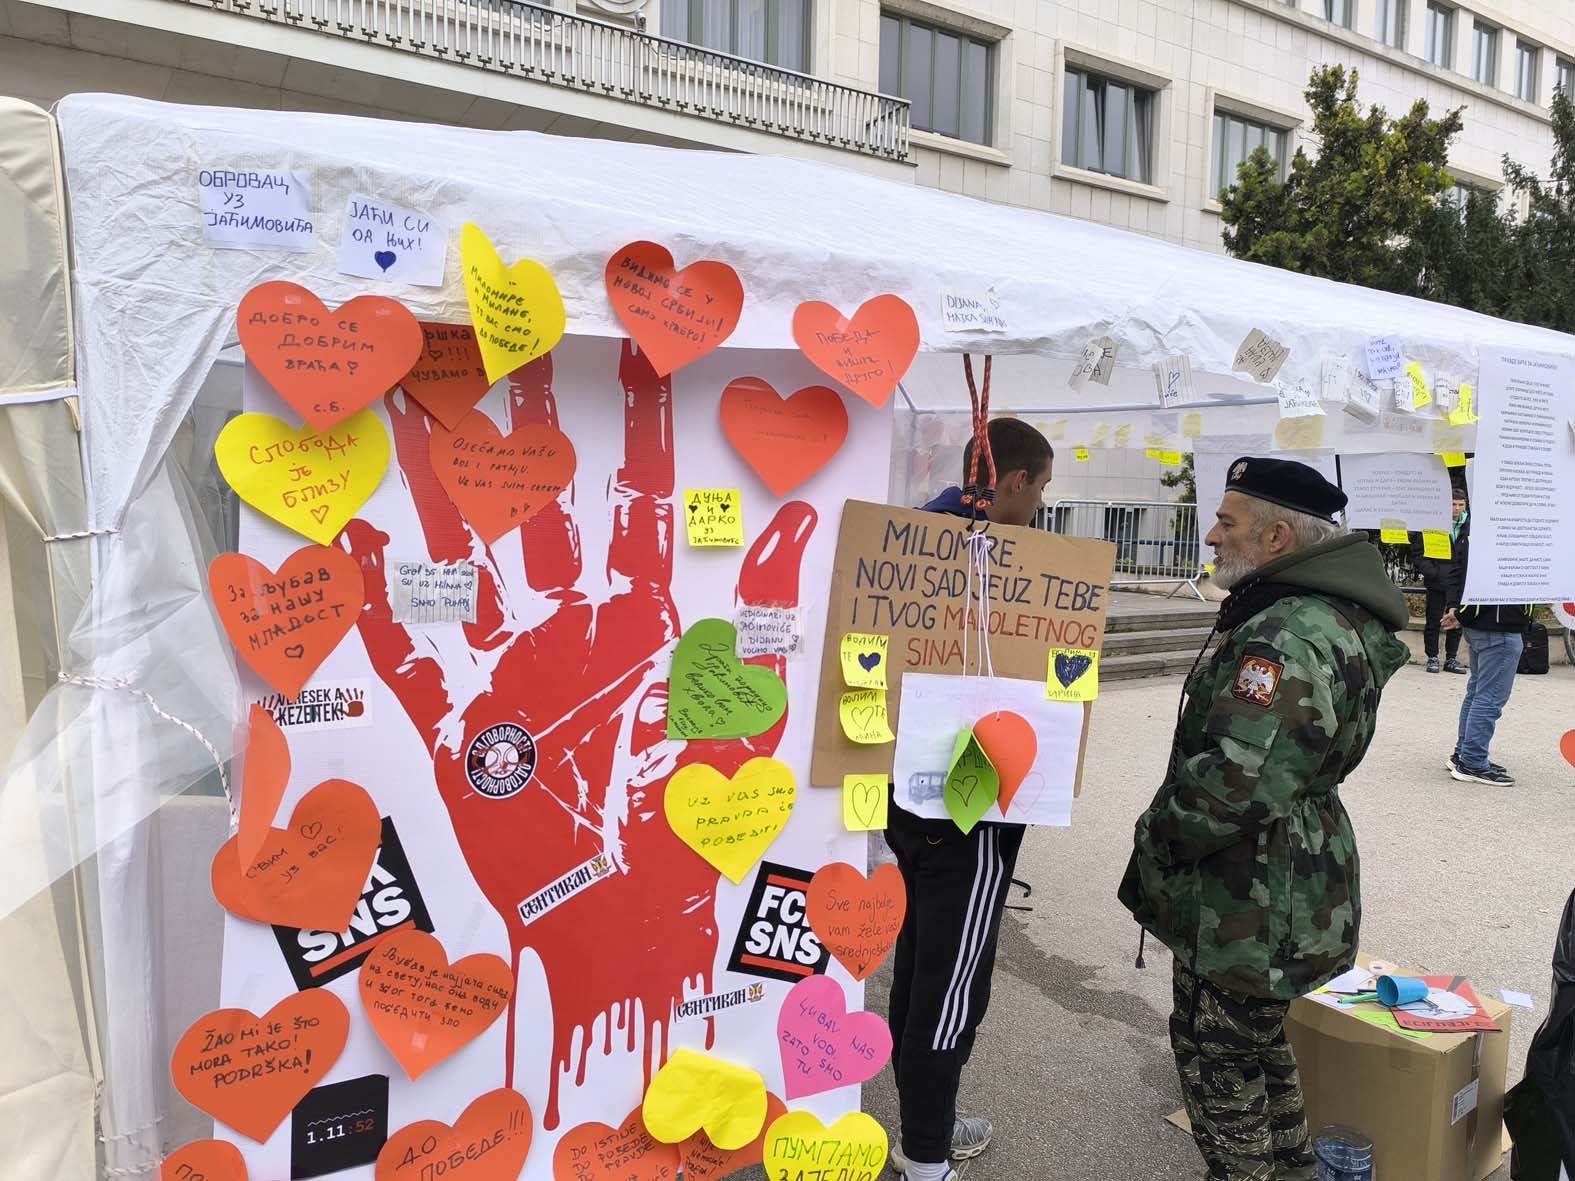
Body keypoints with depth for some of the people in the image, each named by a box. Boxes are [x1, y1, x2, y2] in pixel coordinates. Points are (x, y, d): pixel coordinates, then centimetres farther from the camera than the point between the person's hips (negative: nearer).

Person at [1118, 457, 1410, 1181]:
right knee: (1259, 1052, 27)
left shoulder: (1288, 639, -28)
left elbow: (1234, 781, -35)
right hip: (1282, 894, 11)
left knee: (1219, 1064, 8)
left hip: (1248, 914, -11)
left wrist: (1154, 840, -16)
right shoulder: (1331, 618, 7)